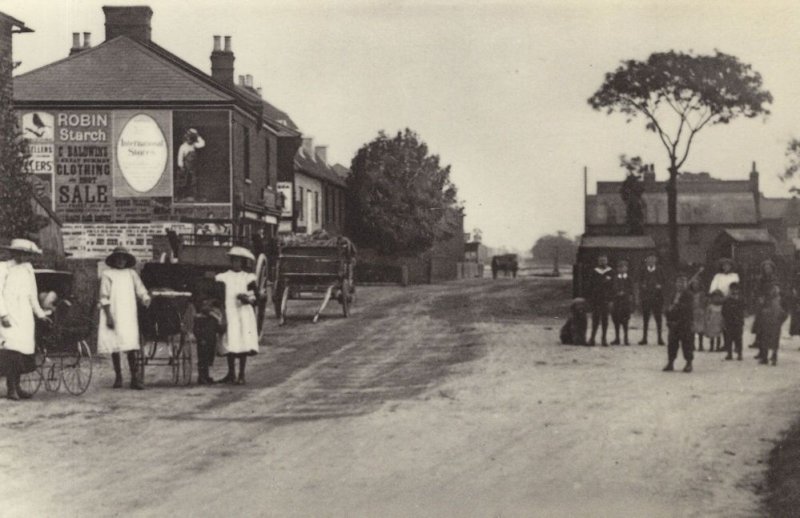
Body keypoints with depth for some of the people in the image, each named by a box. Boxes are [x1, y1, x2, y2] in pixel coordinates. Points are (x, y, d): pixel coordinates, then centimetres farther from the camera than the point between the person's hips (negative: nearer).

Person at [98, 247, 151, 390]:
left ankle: (134, 377, -8)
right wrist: (108, 316, -10)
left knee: (130, 346, -7)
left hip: (129, 315, 1)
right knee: (114, 346, 2)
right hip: (113, 315, -1)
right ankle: (118, 376, 12)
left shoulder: (131, 274, 11)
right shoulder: (107, 274, 2)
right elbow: (104, 297, -3)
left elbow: (142, 293, 11)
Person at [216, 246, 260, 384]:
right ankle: (231, 374, 12)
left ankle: (241, 375, 5)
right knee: (230, 345, 0)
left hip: (244, 315, 0)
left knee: (243, 344, -3)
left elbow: (256, 295, 5)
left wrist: (248, 298, -15)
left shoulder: (248, 278, 8)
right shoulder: (223, 278, 7)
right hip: (229, 315, 0)